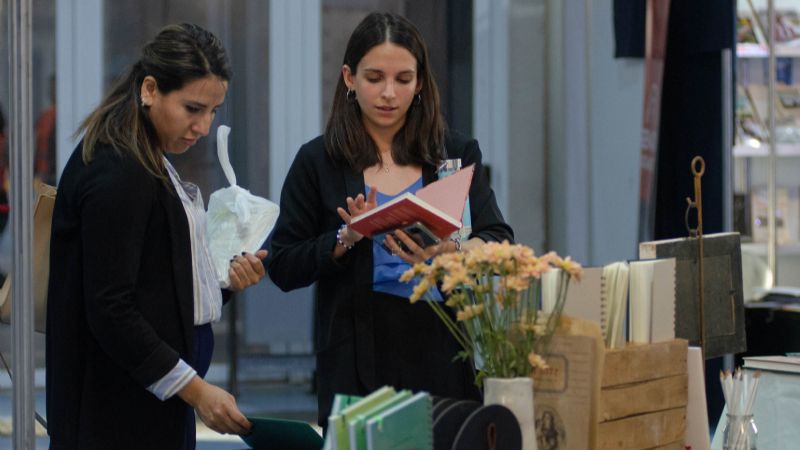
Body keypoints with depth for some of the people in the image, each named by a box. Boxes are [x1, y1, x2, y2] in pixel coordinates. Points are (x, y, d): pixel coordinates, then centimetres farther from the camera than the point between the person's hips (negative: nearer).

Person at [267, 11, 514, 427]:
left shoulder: (456, 154, 7)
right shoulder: (318, 162, 3)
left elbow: (499, 242, -1)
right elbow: (282, 267, 3)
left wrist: (453, 252, -22)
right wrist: (347, 239, -14)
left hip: (443, 358, 1)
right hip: (358, 366, -1)